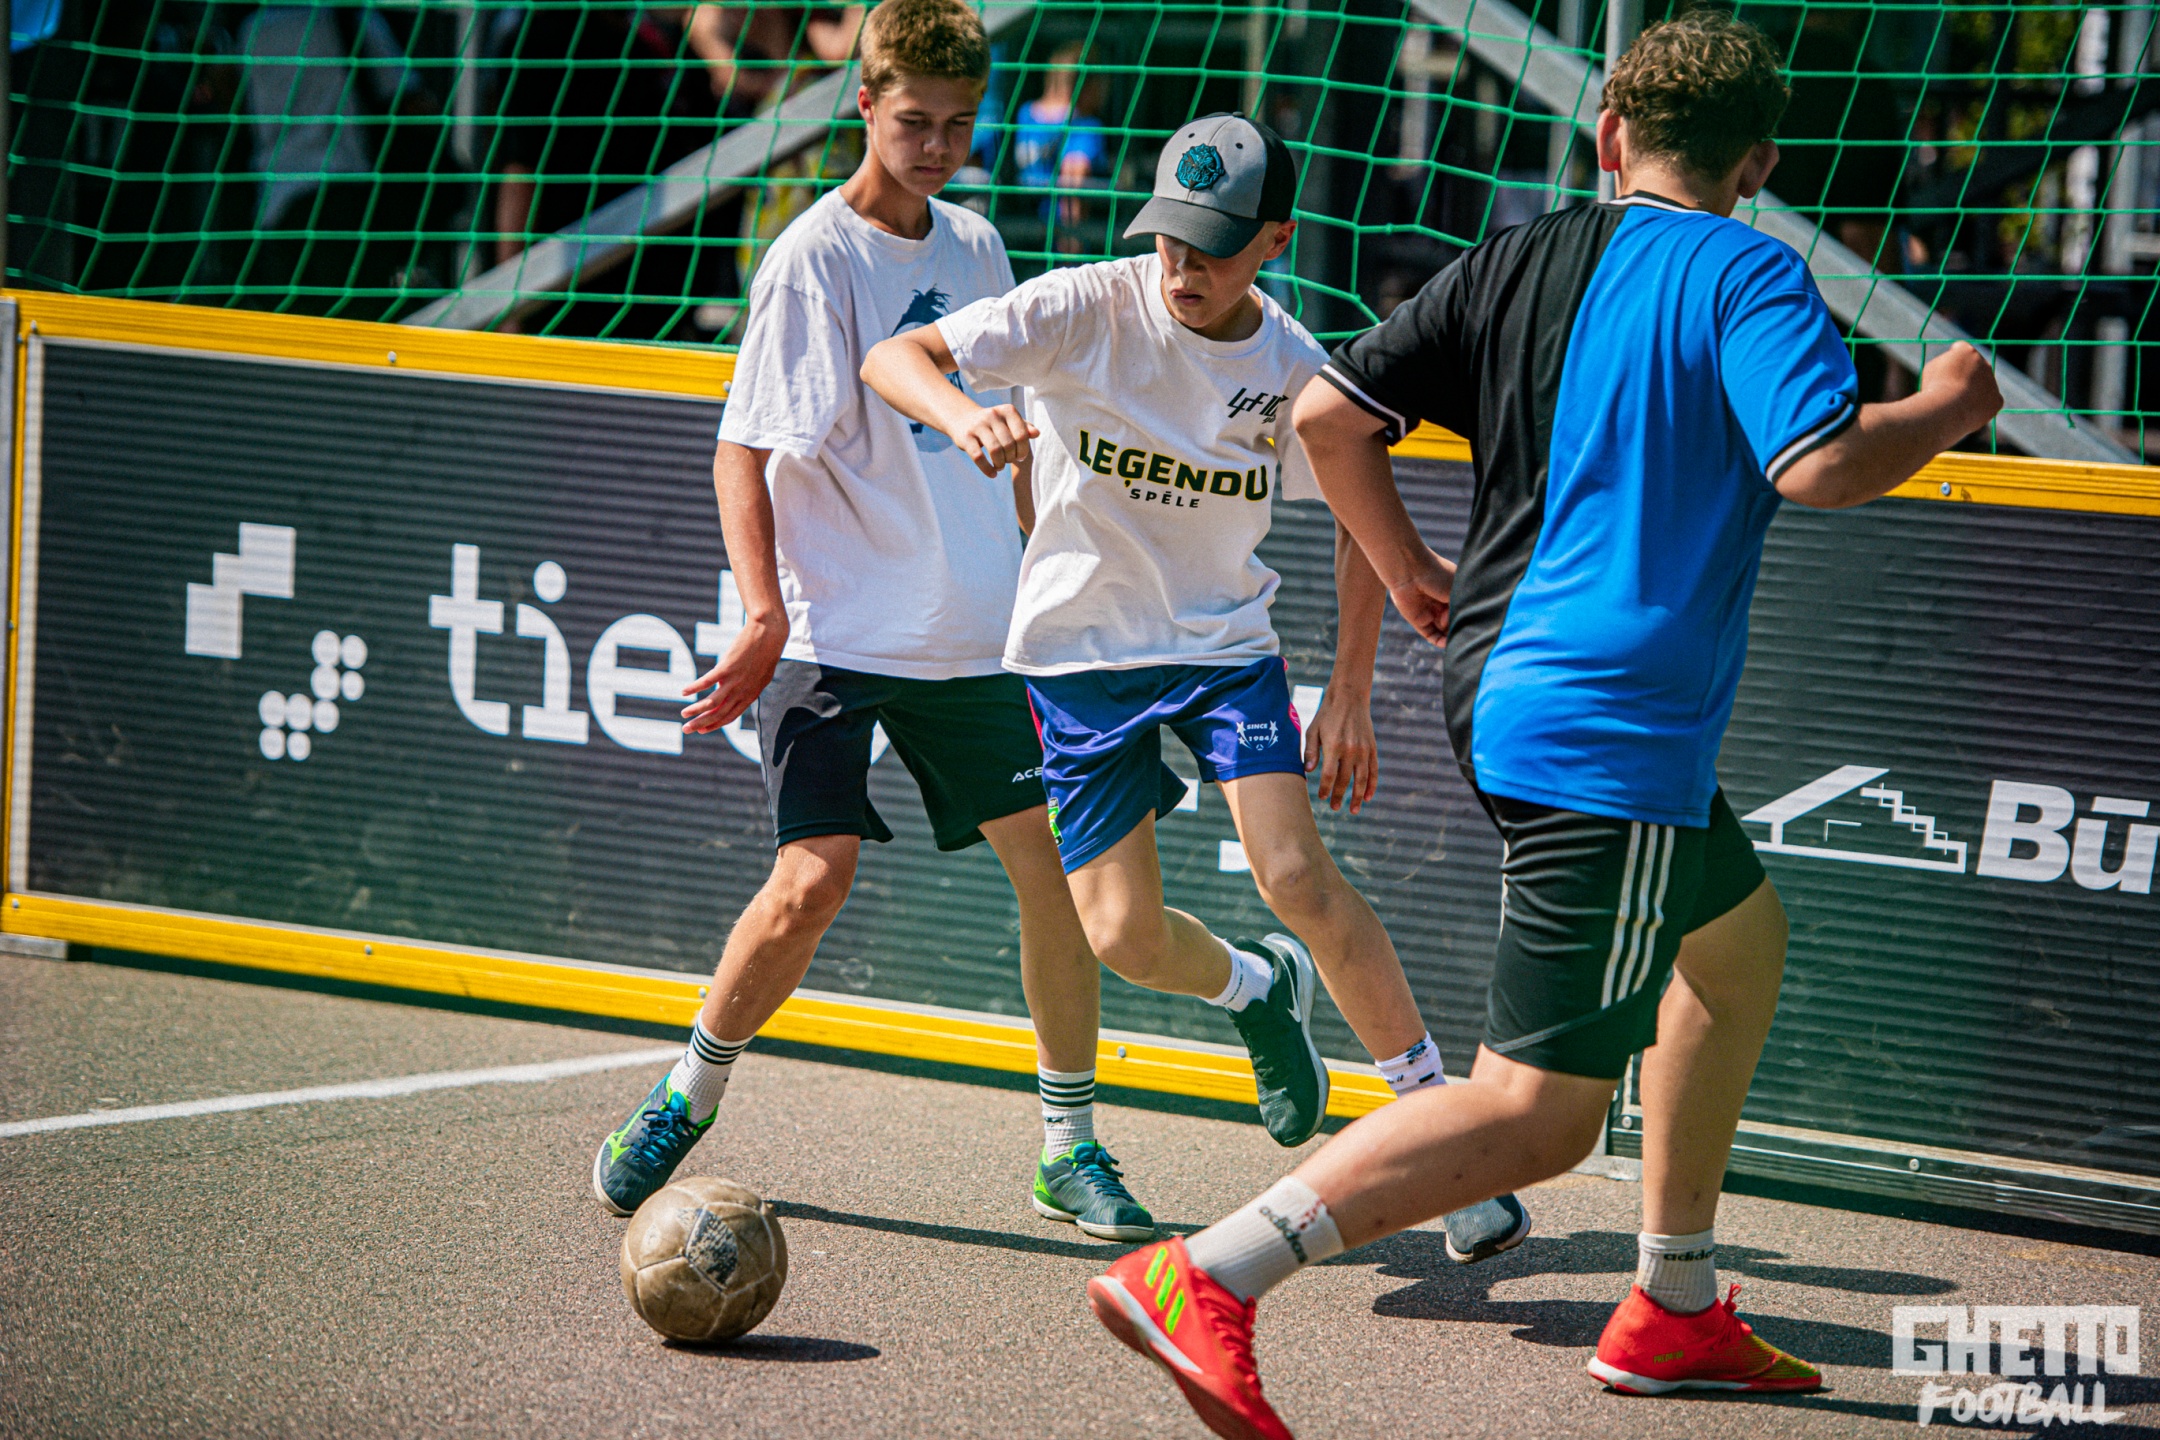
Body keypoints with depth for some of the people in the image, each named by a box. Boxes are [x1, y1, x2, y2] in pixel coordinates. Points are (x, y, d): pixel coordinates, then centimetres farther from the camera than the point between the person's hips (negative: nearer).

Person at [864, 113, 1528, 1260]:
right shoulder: (1084, 311, -17)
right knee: (1124, 935, -4)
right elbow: (891, 358, -21)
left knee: (1296, 874, -19)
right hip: (1079, 649, 0)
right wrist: (965, 415, -43)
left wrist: (1350, 692, -1)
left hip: (1223, 640, 0)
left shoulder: (1296, 371, -10)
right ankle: (1260, 991, 33)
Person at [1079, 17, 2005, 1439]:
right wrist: (1947, 410, -4)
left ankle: (1674, 1311, 34)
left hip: (1504, 680, 9)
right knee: (1538, 1111, -10)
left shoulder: (1517, 261, 8)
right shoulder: (1748, 276, -8)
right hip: (1610, 732, -9)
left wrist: (1408, 570, 19)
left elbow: (1329, 415, 4)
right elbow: (1822, 465, -23)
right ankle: (1201, 1282, -22)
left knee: (1743, 936, 30)